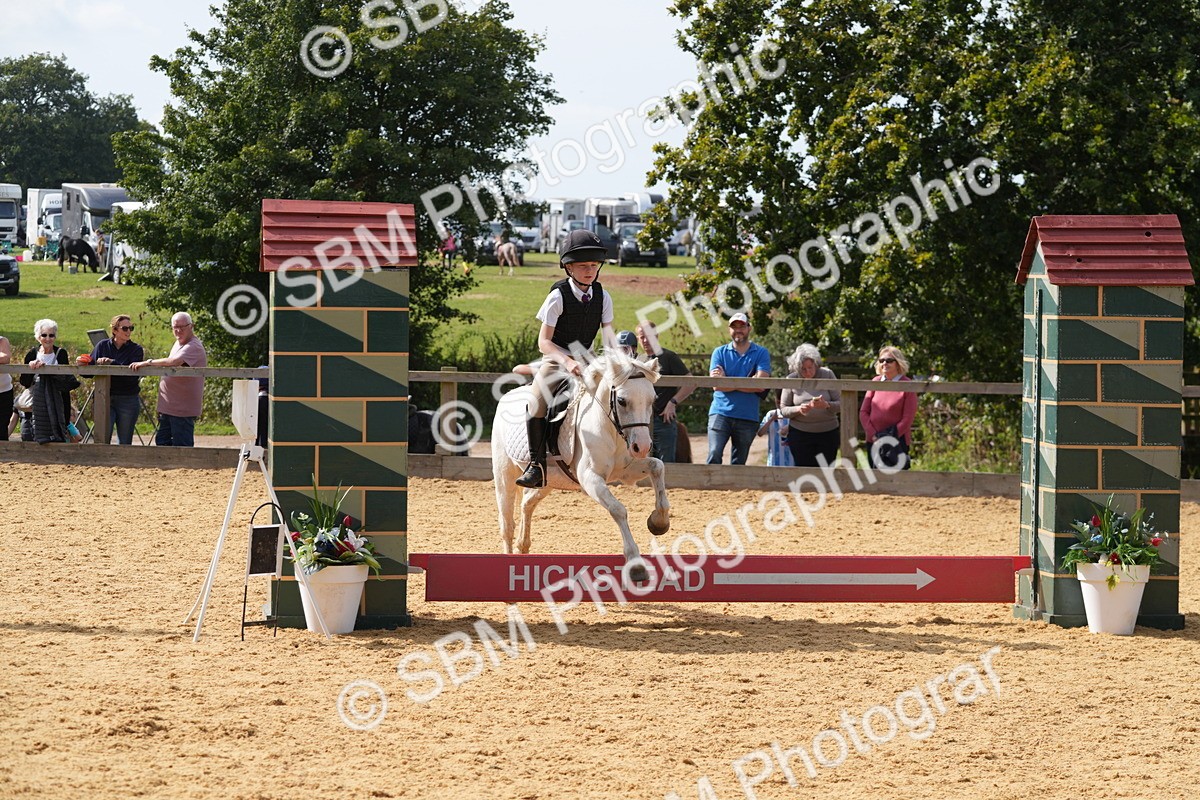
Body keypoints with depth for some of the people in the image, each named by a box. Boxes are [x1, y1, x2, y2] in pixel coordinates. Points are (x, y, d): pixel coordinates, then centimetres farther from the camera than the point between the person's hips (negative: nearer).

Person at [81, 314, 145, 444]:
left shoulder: (136, 350, 1)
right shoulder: (103, 346, 8)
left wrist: (112, 362, -24)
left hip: (128, 401, -1)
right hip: (104, 399, 1)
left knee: (124, 442, 5)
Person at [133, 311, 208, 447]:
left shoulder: (194, 347, -16)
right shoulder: (178, 343, 17)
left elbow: (175, 361, -31)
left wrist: (148, 362, -26)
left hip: (182, 409, -10)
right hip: (167, 407, 10)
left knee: (182, 446, -8)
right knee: (162, 442, 13)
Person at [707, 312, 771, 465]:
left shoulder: (761, 353, 5)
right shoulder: (720, 353, 8)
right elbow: (717, 385, -5)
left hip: (748, 417, 1)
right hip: (721, 412, -1)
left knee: (738, 463, 7)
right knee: (714, 455, -16)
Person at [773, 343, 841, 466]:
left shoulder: (827, 375, -2)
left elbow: (840, 405, -3)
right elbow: (783, 410, 1)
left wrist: (826, 405, -24)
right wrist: (798, 409, -19)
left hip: (828, 433, 0)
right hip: (800, 434, 0)